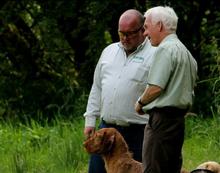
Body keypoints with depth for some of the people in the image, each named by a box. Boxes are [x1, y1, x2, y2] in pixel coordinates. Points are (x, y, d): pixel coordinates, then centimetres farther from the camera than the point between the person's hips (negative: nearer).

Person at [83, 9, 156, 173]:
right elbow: (97, 87, 19)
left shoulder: (154, 55, -7)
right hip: (106, 128, 6)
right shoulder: (109, 51, 14)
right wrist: (90, 120, 14)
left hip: (137, 133, -6)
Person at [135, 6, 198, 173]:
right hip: (179, 120, 10)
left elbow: (156, 88, -18)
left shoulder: (165, 49, -11)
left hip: (162, 120, -10)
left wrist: (140, 103, 0)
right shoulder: (186, 52, 18)